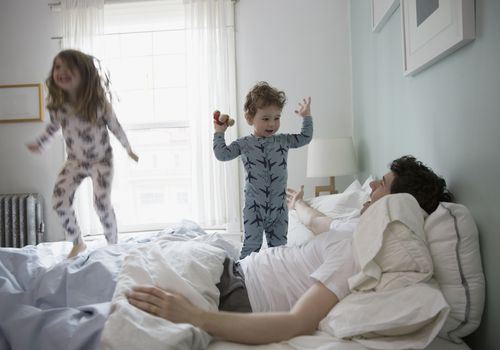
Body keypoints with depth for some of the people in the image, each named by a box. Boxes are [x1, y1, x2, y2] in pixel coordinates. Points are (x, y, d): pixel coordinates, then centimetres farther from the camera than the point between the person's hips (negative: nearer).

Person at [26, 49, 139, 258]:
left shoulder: (99, 102, -20)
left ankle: (113, 246, 10)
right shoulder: (57, 105, -12)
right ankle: (78, 243, 14)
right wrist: (39, 143, 21)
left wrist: (129, 149, 4)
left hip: (101, 160, -3)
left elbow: (115, 126, -6)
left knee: (102, 203, -14)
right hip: (74, 161, 4)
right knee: (59, 201, -9)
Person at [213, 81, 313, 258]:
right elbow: (222, 154, -4)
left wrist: (306, 116, 12)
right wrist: (219, 132, -3)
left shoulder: (283, 140, 6)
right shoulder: (244, 144, 0)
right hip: (254, 206, -2)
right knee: (251, 245, 1)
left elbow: (305, 138, 15)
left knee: (279, 245, 11)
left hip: (279, 206, 3)